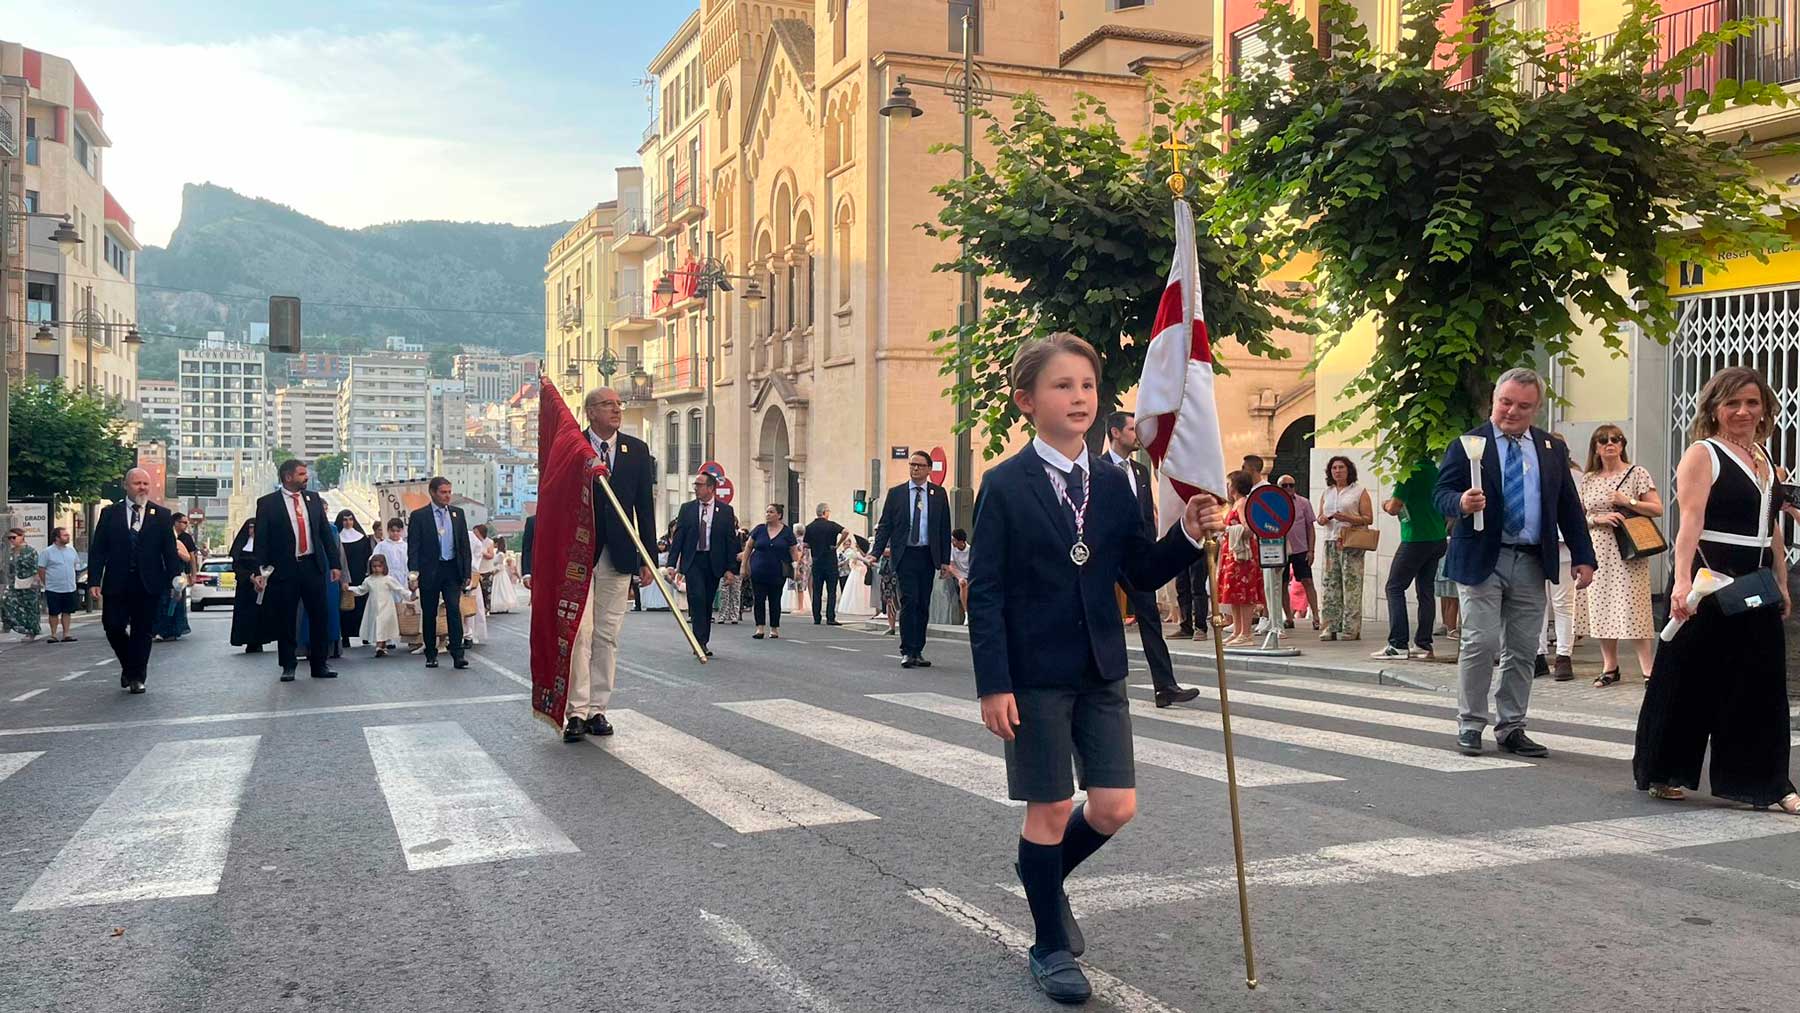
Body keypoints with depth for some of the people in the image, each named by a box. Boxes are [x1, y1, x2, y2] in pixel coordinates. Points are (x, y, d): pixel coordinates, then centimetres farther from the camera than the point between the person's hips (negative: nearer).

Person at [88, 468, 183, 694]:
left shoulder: (162, 515, 6)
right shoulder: (110, 513, 7)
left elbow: (170, 550, 4)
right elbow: (97, 549, 4)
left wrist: (175, 578, -5)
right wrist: (94, 581, -5)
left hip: (148, 584, 0)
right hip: (116, 584, 1)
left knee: (142, 632, 3)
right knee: (113, 627, -2)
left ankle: (137, 677, 12)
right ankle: (129, 666, 23)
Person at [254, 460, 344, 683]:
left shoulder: (313, 499, 11)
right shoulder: (267, 503, 0)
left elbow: (326, 533, 12)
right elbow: (261, 540, -3)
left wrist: (334, 564, 7)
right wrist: (260, 572, -10)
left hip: (313, 566, 3)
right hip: (284, 569, -3)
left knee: (320, 616, 3)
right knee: (285, 620, 4)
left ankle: (320, 664, 12)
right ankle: (288, 666, 15)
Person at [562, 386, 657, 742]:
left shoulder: (637, 450, 8)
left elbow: (645, 505, 8)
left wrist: (647, 558, 5)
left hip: (618, 556, 3)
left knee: (607, 635, 7)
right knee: (579, 632, -6)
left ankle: (597, 709, 14)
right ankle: (576, 711, -1)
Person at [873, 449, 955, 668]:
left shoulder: (938, 494, 7)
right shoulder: (896, 493, 4)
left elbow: (945, 529, 7)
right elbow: (885, 526, 4)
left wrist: (945, 560, 3)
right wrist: (876, 553, -7)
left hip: (928, 556, 2)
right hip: (905, 555, -2)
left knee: (923, 605, 6)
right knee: (909, 601, -10)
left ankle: (917, 652, 15)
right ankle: (907, 652, -6)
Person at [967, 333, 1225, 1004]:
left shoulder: (1112, 484, 6)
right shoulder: (1004, 486, -8)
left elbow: (1141, 574, 7)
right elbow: (985, 593, -10)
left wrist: (1189, 533, -11)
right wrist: (994, 685, -14)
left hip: (1101, 670, 5)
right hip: (1034, 674, -5)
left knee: (1115, 807, 5)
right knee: (1050, 808, 4)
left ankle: (1045, 873, 35)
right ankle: (1051, 946, 24)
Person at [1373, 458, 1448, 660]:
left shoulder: (1411, 472, -14)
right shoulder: (1436, 470, 9)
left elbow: (1393, 508, -16)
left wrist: (1385, 505, 6)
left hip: (1416, 539, -7)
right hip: (1438, 538, 7)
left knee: (1394, 588, 0)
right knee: (1426, 590, 10)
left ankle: (1398, 644, -6)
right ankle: (1423, 644, 10)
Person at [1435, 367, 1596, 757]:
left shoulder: (1553, 450, 12)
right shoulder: (1467, 445, 0)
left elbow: (1569, 507, 14)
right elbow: (1442, 495, -6)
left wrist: (1583, 557, 8)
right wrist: (1461, 502, -29)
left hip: (1532, 563, 4)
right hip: (1481, 560, -4)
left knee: (1523, 650, 7)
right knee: (1480, 643, -8)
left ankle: (1511, 728, 16)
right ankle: (1470, 726, 3)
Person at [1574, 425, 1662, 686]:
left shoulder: (1637, 474, 2)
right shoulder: (1588, 480, 11)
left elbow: (1658, 509, 0)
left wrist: (1627, 501, -12)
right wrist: (1598, 519, -9)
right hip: (1597, 551, 4)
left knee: (1632, 605, -9)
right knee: (1600, 606, 3)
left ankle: (1646, 667, -3)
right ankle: (1610, 666, 12)